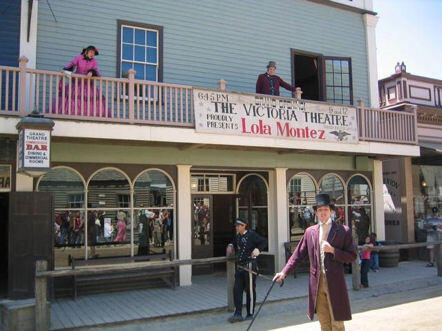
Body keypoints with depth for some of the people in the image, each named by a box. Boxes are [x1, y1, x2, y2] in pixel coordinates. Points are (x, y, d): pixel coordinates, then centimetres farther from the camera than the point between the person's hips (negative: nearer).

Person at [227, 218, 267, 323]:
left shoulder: (252, 235, -9)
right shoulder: (237, 236, 13)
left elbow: (264, 242, -8)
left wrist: (257, 249, -22)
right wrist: (231, 246, 12)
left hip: (250, 265, -7)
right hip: (239, 266, 7)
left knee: (250, 290, 3)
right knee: (237, 290, 2)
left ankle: (250, 314, 15)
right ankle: (238, 314, 5)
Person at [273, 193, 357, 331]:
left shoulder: (343, 231, 0)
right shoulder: (310, 232, 8)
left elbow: (352, 256, 0)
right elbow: (298, 254, 9)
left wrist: (333, 250, -16)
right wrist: (284, 272, 0)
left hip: (335, 283, -3)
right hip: (317, 283, 3)